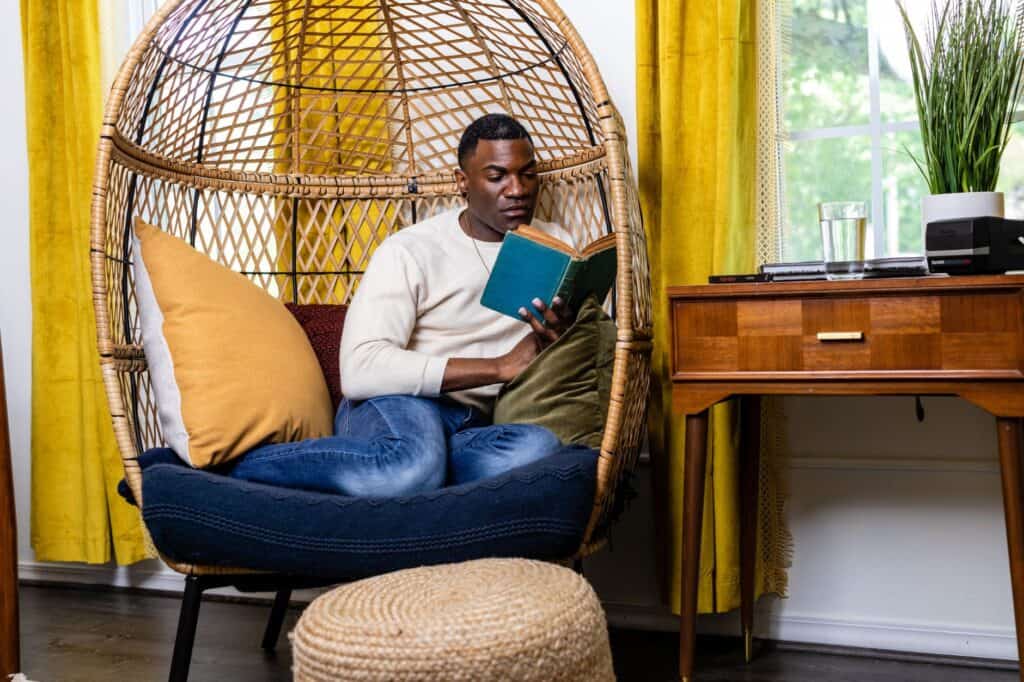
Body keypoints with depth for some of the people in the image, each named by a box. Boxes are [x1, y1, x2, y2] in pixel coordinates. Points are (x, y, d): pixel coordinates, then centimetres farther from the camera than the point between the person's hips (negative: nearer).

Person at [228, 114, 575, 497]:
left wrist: (563, 342, -16)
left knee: (540, 447, -34)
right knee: (413, 467, -42)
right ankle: (236, 464, -17)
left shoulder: (557, 247, 11)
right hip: (396, 406, -4)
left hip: (476, 424, 5)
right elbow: (360, 369, -18)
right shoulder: (411, 251, -5)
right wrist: (501, 366, -18)